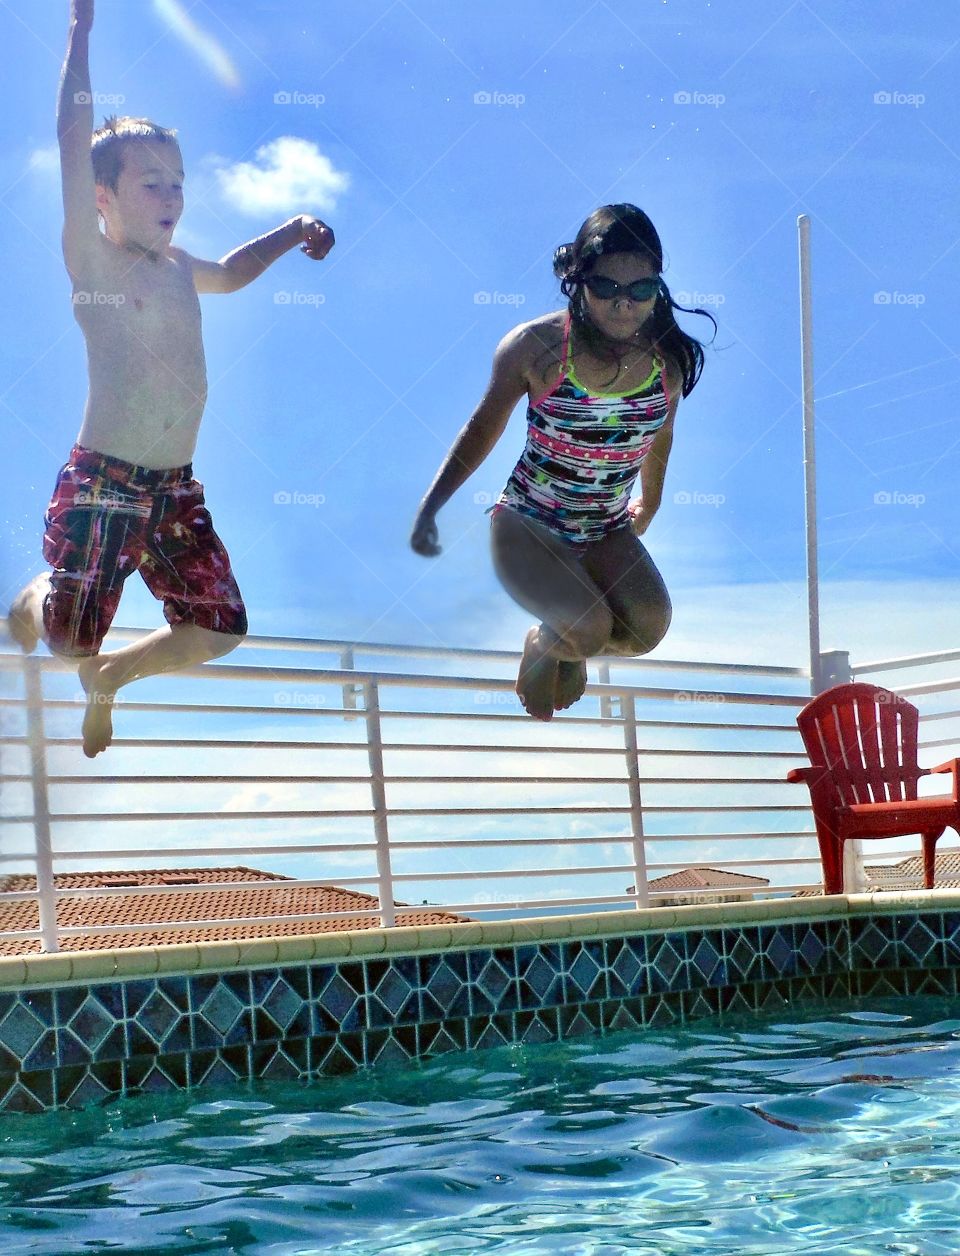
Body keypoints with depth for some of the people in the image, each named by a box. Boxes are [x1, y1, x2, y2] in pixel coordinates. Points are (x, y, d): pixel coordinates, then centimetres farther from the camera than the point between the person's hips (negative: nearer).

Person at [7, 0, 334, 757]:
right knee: (71, 638, 0)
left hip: (176, 490, 6)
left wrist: (295, 231, 29)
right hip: (103, 484, -6)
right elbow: (74, 141, -15)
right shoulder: (93, 260, -5)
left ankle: (110, 680, 28)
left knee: (221, 631, 3)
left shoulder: (177, 267, 14)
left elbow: (231, 273, 38)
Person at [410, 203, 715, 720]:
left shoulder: (670, 358, -7)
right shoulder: (535, 346, -16)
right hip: (528, 525, -3)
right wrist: (429, 509, -4)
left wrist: (648, 505, 28)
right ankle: (543, 645, 11)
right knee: (588, 629, -28)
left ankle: (574, 648, 13)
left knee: (648, 628, -23)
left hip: (608, 532, 3)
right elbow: (483, 427, -1)